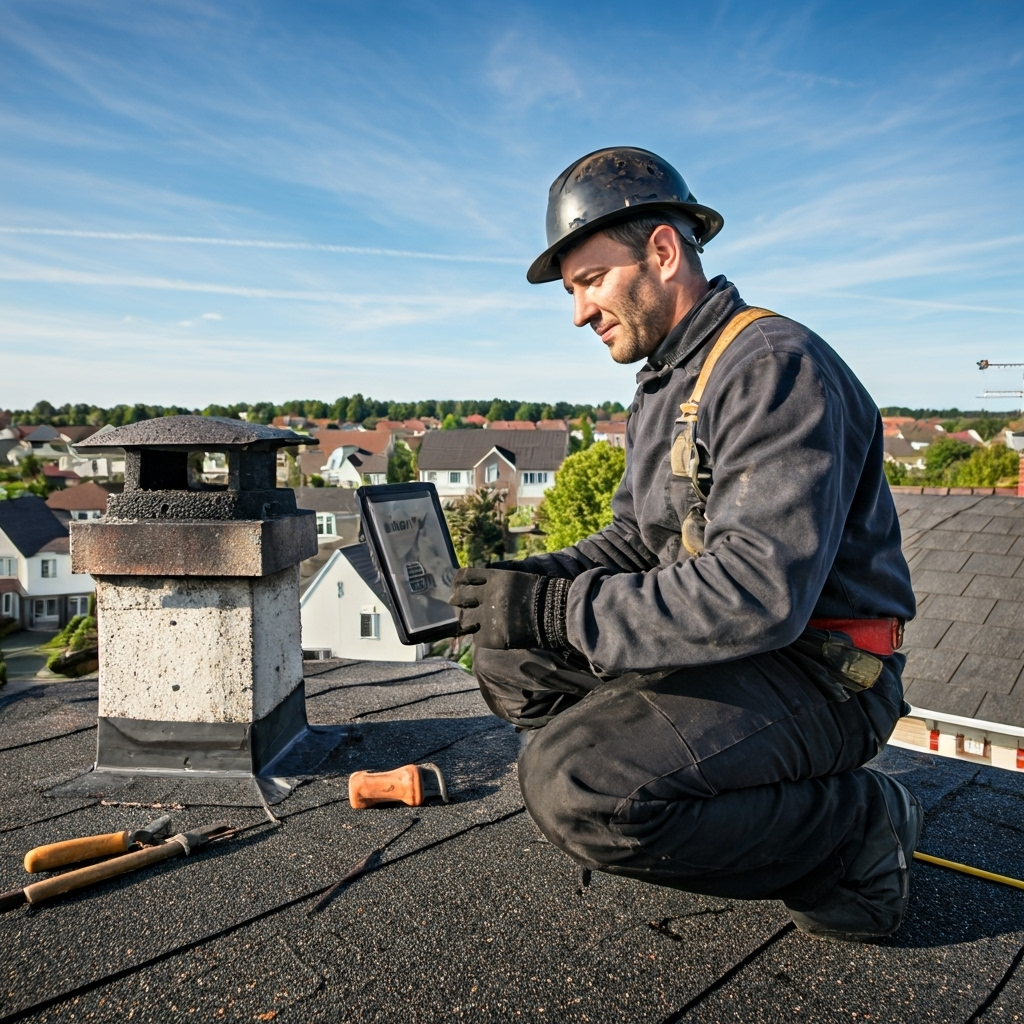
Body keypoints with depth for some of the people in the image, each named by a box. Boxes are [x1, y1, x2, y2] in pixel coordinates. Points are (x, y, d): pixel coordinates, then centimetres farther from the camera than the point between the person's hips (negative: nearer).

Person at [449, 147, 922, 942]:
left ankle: (853, 826, -4)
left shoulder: (774, 366, -19)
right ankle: (740, 786, 5)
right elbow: (635, 542, 15)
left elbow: (761, 592, -29)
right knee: (507, 660, 5)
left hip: (817, 672, -9)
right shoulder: (663, 386, 14)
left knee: (575, 788, -28)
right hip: (716, 647, 9)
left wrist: (562, 611, -26)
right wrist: (534, 580, -4)